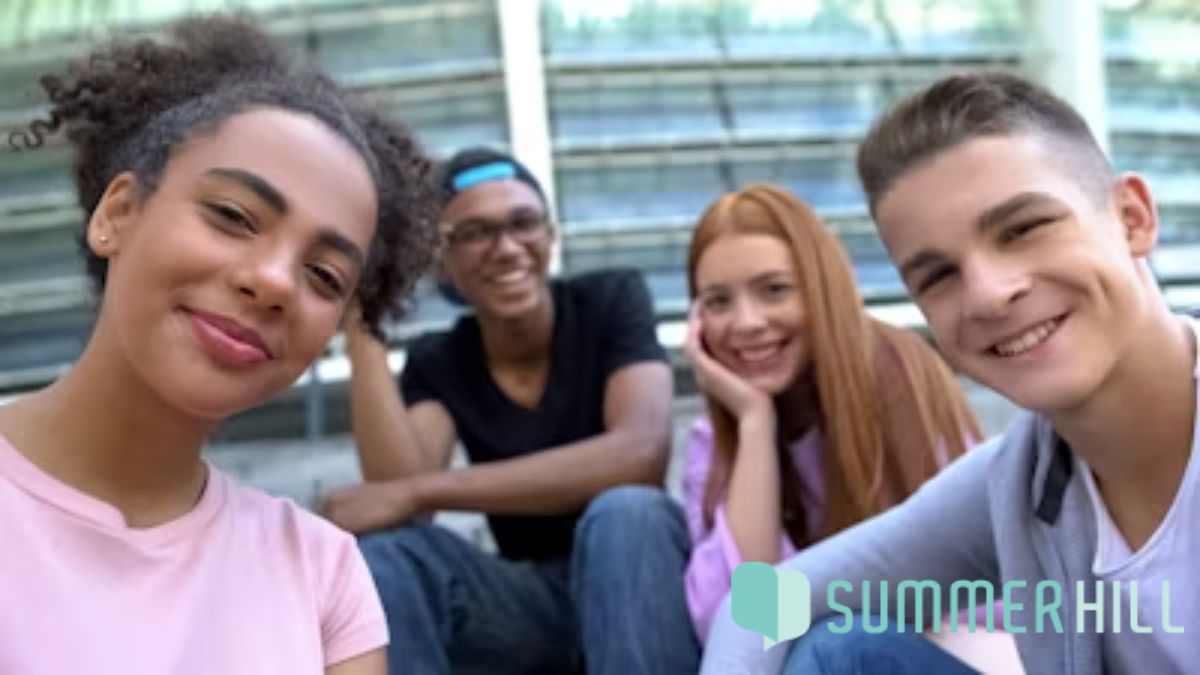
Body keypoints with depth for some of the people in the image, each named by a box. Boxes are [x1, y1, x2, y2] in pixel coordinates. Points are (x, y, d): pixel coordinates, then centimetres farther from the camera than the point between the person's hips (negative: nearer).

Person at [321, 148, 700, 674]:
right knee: (385, 550, -25)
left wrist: (422, 491, -27)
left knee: (626, 512, -36)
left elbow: (641, 453, -27)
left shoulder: (611, 300, -8)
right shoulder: (437, 363, 0)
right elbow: (399, 494, -18)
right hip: (529, 603, 3)